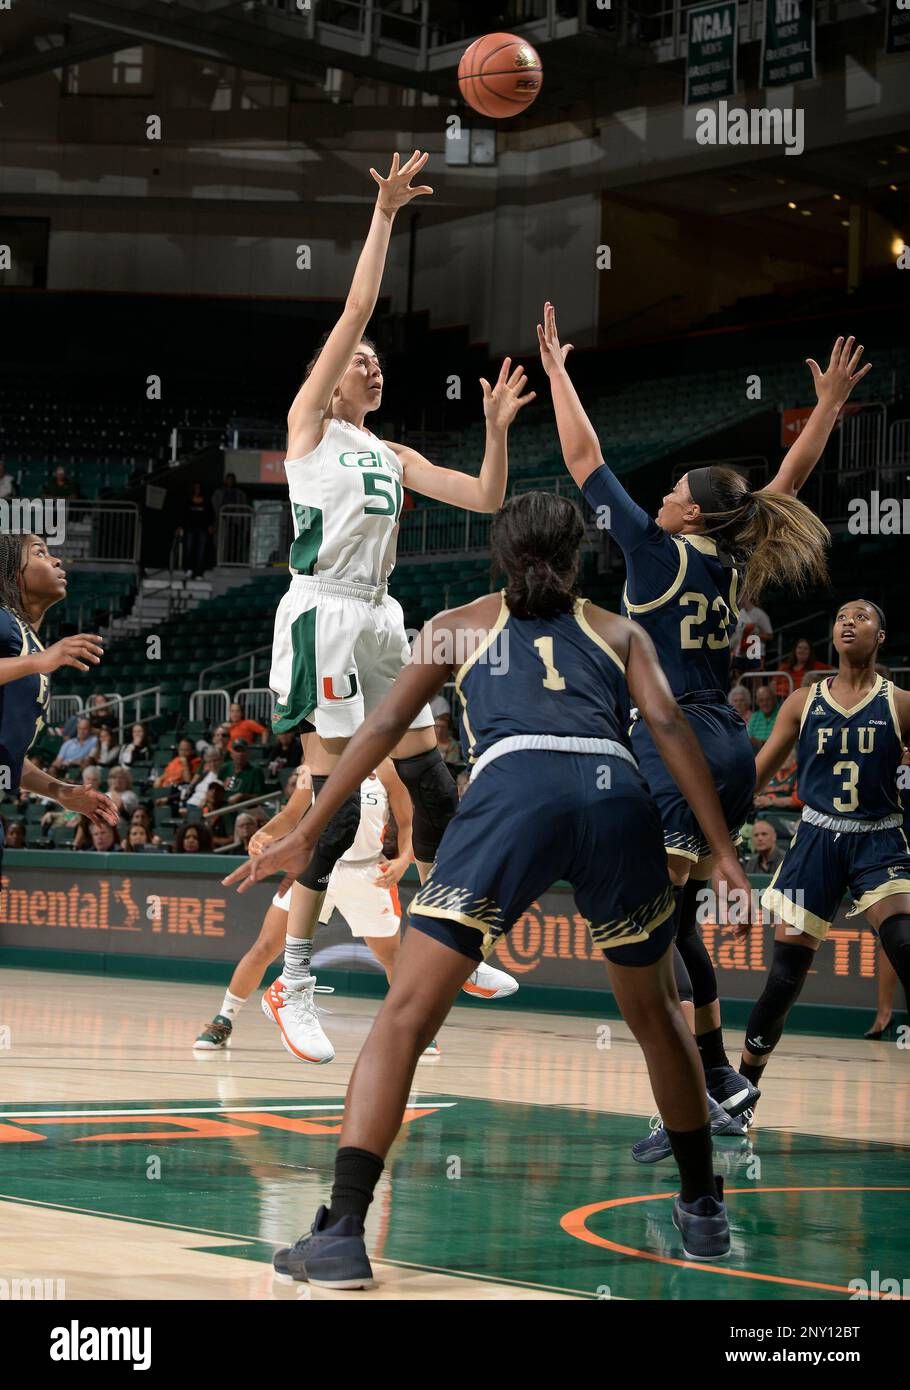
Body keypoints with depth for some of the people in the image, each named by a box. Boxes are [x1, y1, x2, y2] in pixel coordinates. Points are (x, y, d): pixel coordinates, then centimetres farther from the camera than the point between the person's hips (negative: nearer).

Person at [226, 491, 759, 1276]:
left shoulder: (460, 625, 28)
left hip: (513, 790, -2)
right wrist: (724, 852, 9)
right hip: (616, 794, 2)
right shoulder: (619, 631, 29)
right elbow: (668, 725, 13)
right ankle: (704, 1211, 34)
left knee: (405, 1018, 1)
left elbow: (387, 725, 18)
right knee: (657, 1015, 25)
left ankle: (343, 1233, -11)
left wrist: (306, 836, 18)